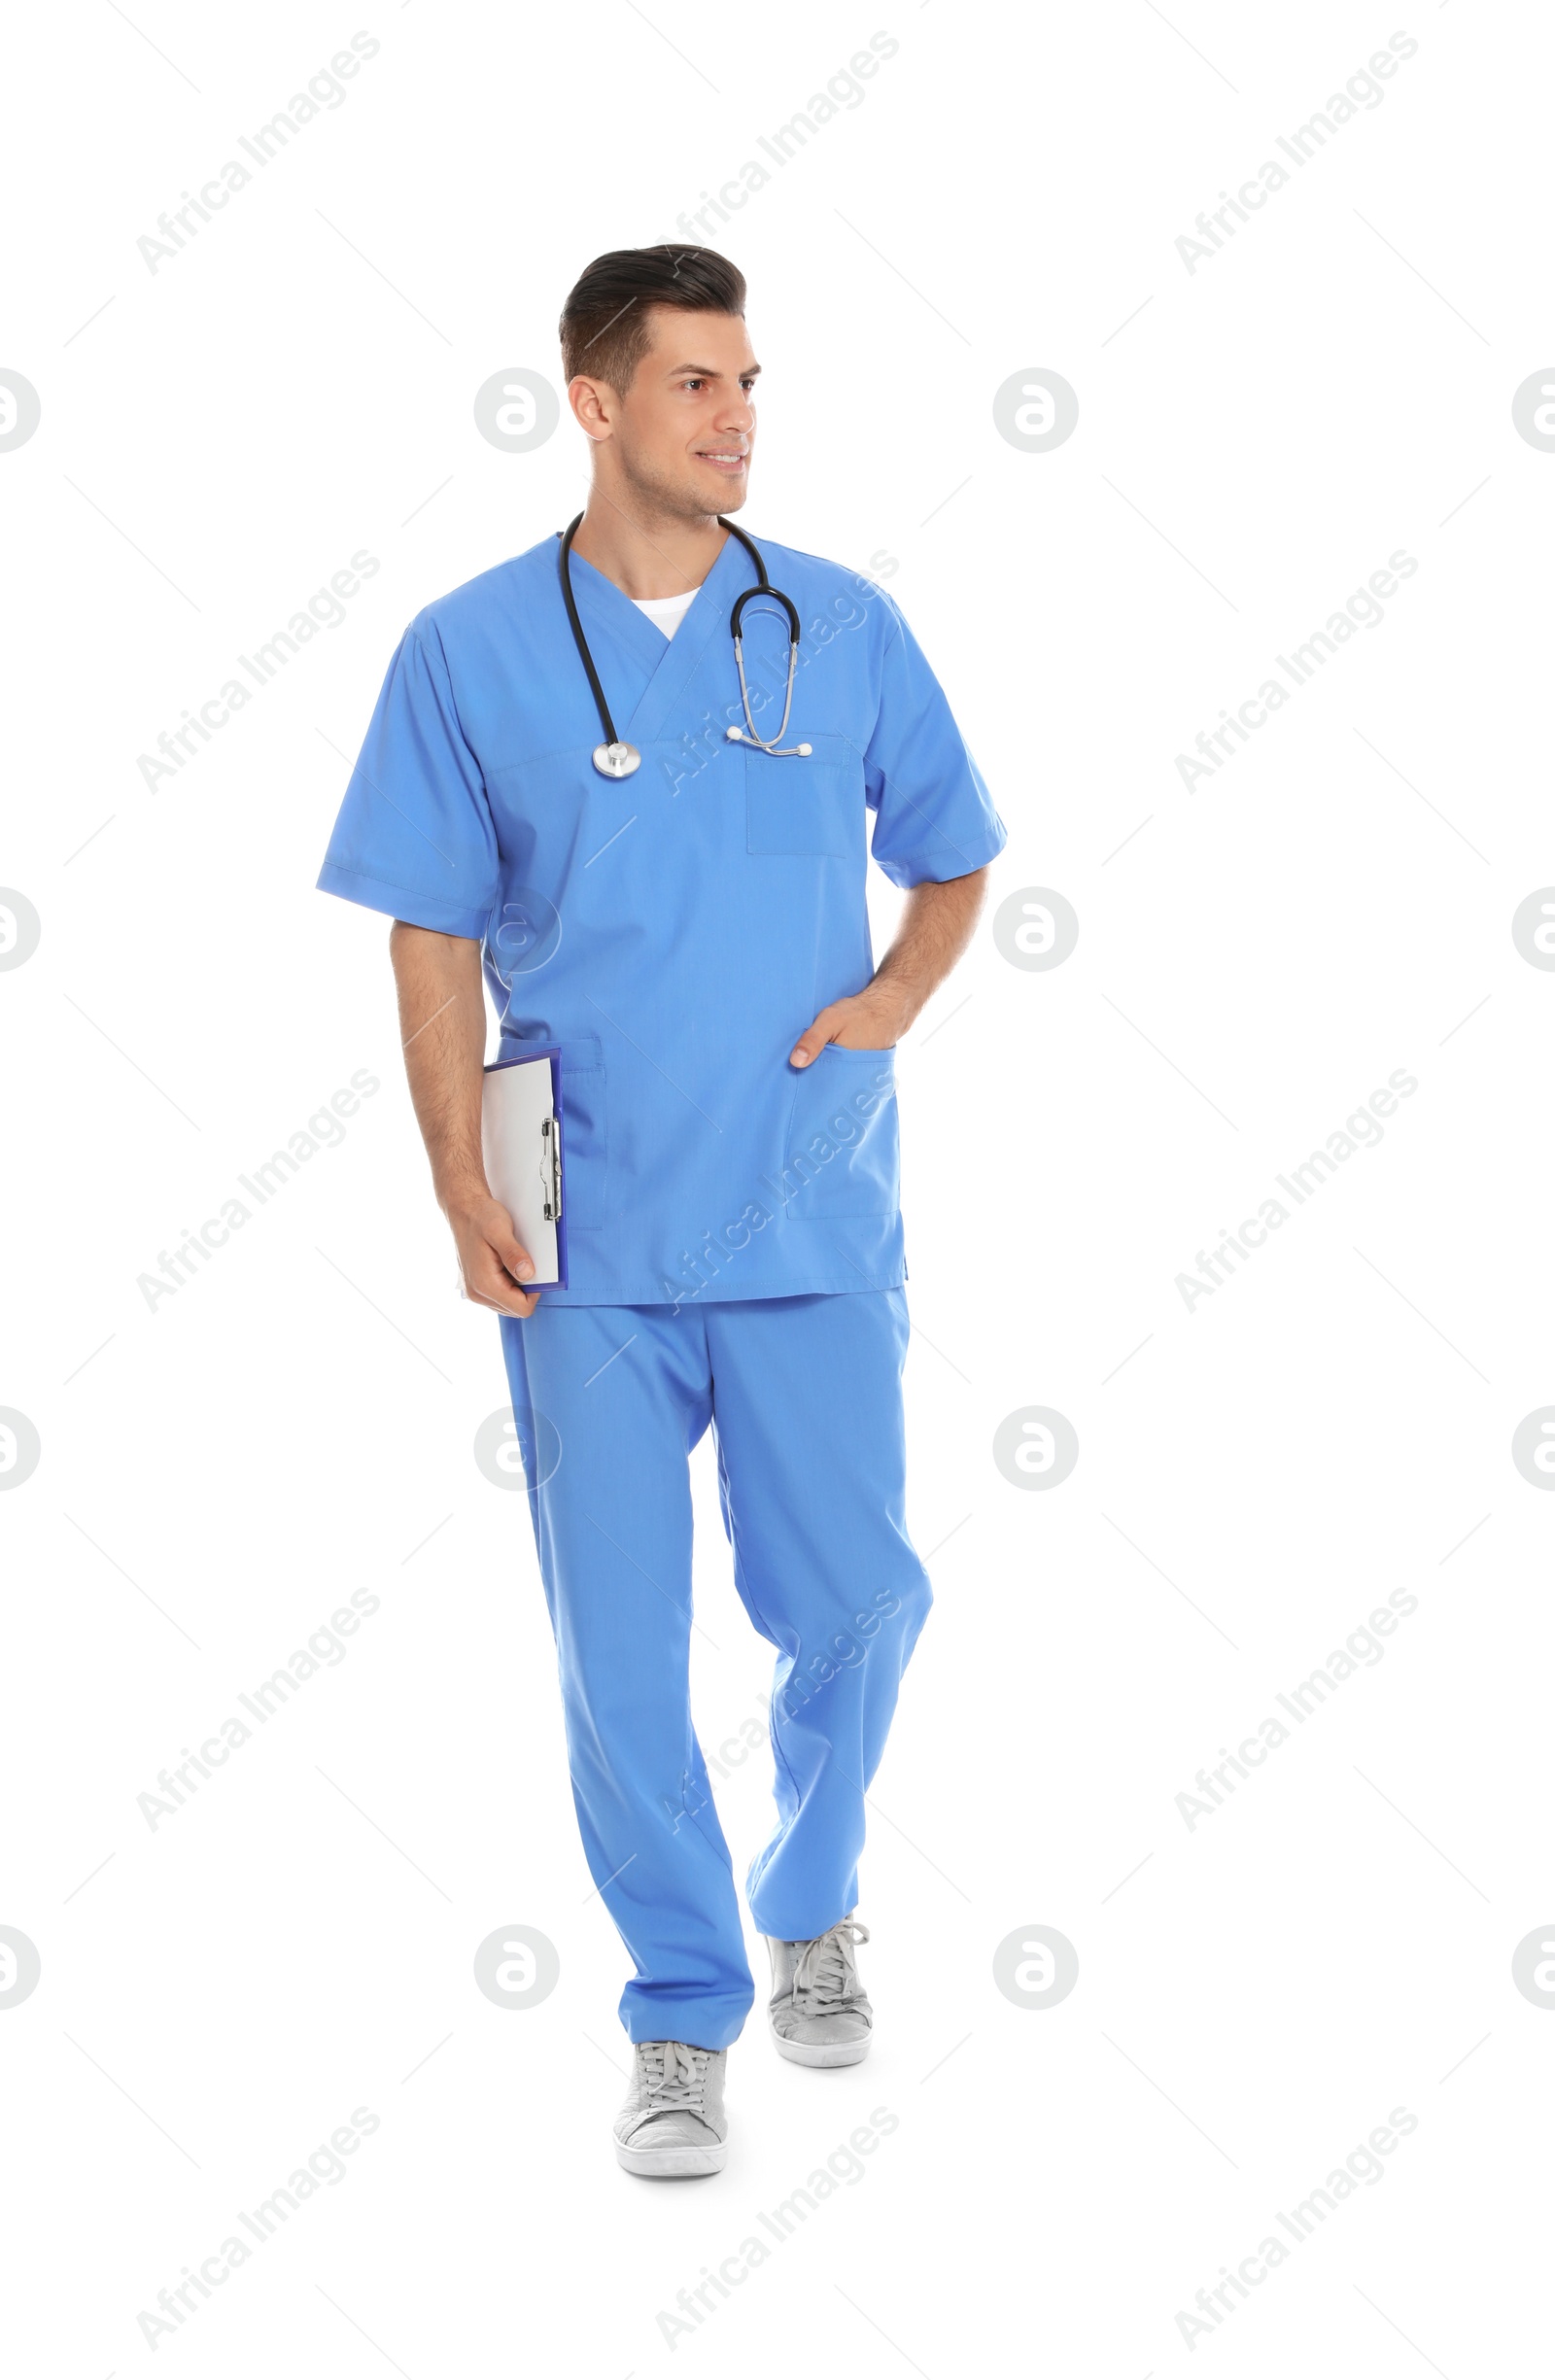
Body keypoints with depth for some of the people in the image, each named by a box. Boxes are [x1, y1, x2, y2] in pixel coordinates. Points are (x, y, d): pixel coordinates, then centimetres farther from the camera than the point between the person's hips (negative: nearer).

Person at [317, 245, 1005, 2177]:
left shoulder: (845, 628, 4)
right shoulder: (472, 652, 0)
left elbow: (953, 860, 15)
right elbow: (435, 941, 3)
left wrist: (892, 997, -5)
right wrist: (462, 1191, -5)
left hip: (813, 1218, 1)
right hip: (593, 1240, -1)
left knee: (853, 1600, 5)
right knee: (619, 1649, 3)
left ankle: (813, 1904, 34)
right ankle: (684, 2006, 20)